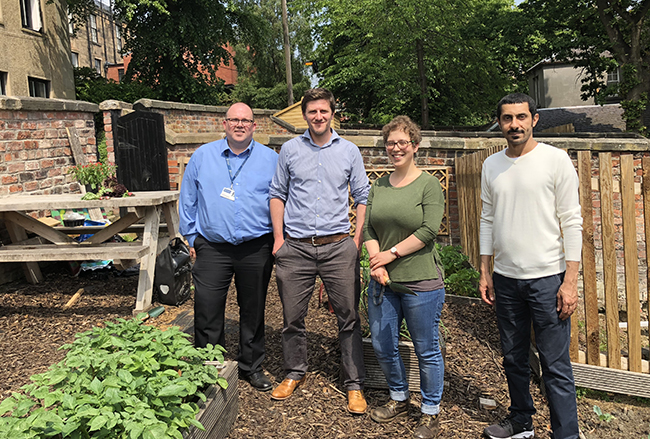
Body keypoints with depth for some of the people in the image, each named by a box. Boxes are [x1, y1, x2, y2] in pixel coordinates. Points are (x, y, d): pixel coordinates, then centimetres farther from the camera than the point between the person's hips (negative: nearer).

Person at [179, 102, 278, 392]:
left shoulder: (270, 159, 5)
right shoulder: (203, 156, 7)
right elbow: (188, 199, 12)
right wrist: (191, 237, 9)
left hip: (256, 250, 0)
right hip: (212, 248, 0)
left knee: (253, 311, 11)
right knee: (207, 312, 0)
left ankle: (251, 366, 28)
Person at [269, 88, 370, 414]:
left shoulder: (349, 151, 6)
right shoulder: (290, 150, 7)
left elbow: (363, 197, 9)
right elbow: (278, 194, 11)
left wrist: (358, 239, 0)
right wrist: (279, 237, 3)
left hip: (338, 246, 0)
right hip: (296, 248, 1)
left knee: (348, 317, 3)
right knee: (292, 316, 9)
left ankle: (354, 384, 15)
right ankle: (295, 372, 30)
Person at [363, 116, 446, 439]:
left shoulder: (428, 185, -4)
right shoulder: (378, 186, 11)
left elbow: (428, 231, -13)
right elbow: (368, 228, 7)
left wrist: (392, 253, -13)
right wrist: (376, 263, -8)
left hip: (421, 282, -5)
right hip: (382, 281, 6)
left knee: (426, 350, 5)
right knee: (382, 346, 13)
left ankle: (431, 413, 24)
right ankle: (399, 399, 36)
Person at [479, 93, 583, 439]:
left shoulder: (555, 160, -6)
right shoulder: (491, 165, 8)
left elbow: (572, 222, -7)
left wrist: (570, 280, -11)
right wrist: (484, 272, 11)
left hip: (547, 277, -5)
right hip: (505, 279, 5)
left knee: (555, 366, -2)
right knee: (513, 358, 16)